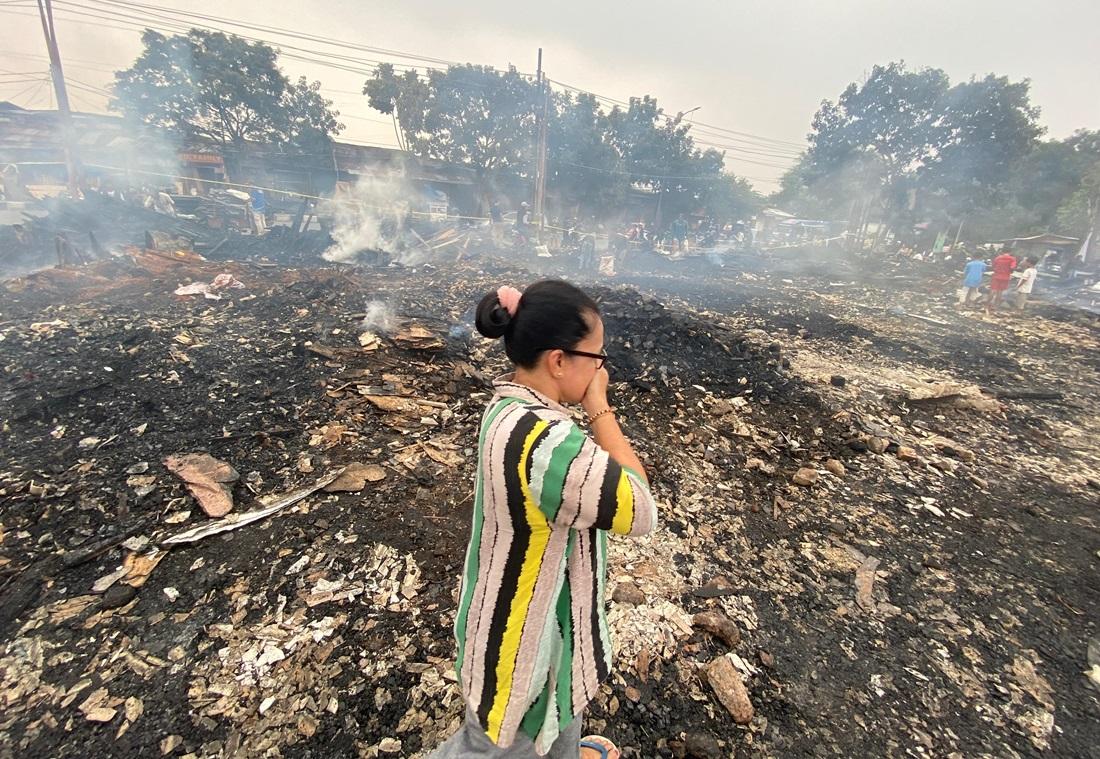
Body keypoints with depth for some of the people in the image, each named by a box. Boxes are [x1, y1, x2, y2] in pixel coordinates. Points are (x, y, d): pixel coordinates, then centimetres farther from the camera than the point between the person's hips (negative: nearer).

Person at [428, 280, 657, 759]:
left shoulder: (511, 406, -7)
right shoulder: (543, 441, -40)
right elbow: (638, 511, -29)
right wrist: (599, 408, -26)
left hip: (541, 603, 9)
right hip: (524, 628, -9)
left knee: (562, 704, 37)